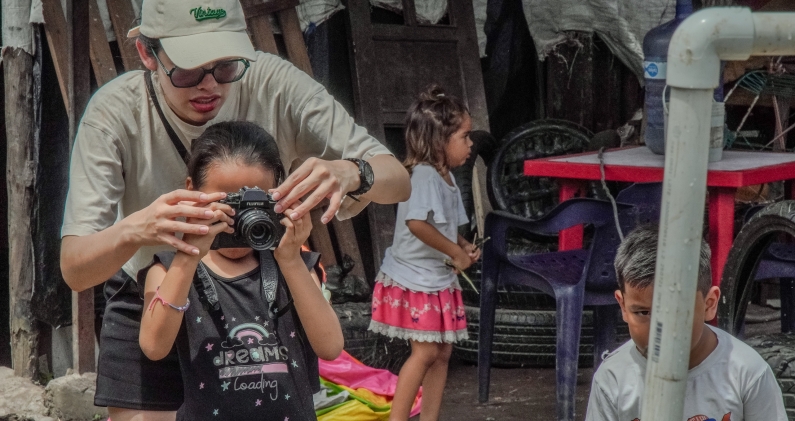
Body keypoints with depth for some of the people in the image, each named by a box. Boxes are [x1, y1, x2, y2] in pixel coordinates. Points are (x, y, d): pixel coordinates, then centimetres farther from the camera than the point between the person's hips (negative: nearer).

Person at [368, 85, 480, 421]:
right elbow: (416, 222, -36)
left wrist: (463, 247, 2)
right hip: (415, 280, -10)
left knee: (442, 351, 12)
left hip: (438, 279, 10)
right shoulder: (423, 175, -21)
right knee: (425, 352, -8)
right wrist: (455, 252, -26)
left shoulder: (445, 177, 9)